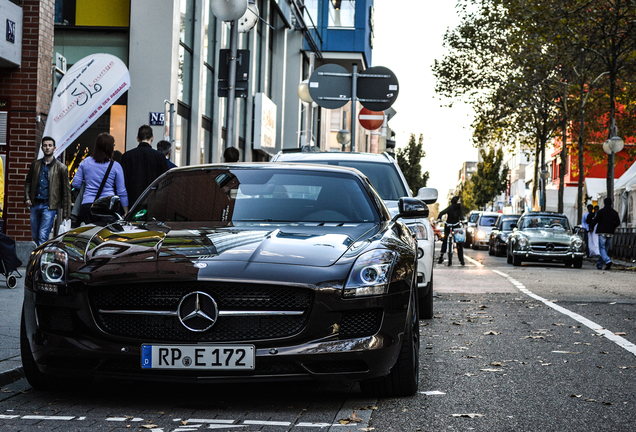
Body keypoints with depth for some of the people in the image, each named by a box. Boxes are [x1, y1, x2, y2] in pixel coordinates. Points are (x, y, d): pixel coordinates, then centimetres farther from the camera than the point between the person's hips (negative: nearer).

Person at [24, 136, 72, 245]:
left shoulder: (61, 168, 0)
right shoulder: (35, 164, 11)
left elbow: (66, 190, 1)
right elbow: (28, 182, 22)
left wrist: (66, 212, -3)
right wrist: (27, 198, 6)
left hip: (49, 206, -5)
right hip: (35, 204, 5)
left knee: (43, 236, -14)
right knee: (35, 236, 9)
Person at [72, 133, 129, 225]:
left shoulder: (86, 162, 9)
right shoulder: (115, 166, 2)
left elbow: (76, 184, 14)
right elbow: (122, 192, 6)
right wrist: (126, 212, 13)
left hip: (87, 205, 2)